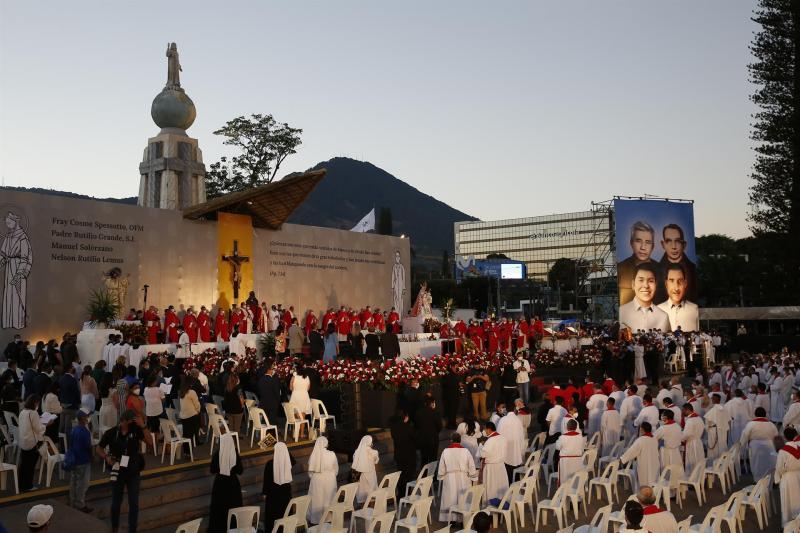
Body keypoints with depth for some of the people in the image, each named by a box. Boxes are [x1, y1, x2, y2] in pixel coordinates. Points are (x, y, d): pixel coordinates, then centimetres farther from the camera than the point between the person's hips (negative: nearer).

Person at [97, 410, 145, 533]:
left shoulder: (136, 430, -10)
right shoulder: (111, 433, -12)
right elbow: (99, 448, 1)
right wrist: (106, 457, -18)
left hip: (133, 473, 0)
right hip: (118, 472, 0)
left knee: (134, 503, 3)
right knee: (116, 502, 15)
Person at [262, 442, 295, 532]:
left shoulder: (269, 463, -18)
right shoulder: (289, 461, -11)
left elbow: (266, 479, -10)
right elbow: (294, 461, 16)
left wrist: (264, 493, 2)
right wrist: (285, 448, 8)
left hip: (273, 492, -3)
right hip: (286, 490, 3)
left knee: (272, 513, 11)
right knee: (285, 512, 16)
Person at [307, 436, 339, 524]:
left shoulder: (314, 454, -16)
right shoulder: (331, 454, -16)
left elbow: (310, 469, -4)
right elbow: (336, 468, -2)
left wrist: (312, 476, 15)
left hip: (317, 479, 0)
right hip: (329, 479, 0)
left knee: (316, 499, 16)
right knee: (328, 498, 18)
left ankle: (316, 518, 26)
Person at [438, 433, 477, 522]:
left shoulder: (445, 451, -9)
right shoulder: (466, 451, -10)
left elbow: (441, 468, -2)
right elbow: (472, 467, -4)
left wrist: (440, 478, 13)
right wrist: (473, 478, 9)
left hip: (449, 479, 0)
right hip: (463, 480, 0)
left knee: (451, 500, 11)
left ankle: (451, 520, 14)